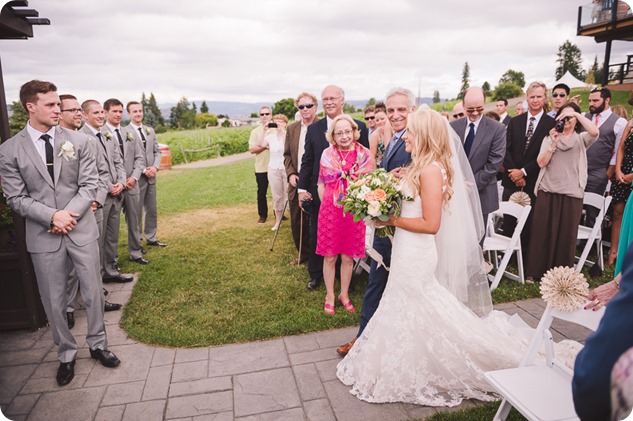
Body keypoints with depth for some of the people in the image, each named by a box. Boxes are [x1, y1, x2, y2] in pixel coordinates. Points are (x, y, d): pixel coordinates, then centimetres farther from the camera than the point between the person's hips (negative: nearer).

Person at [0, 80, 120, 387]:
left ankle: (98, 344, 30)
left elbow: (89, 184, -2)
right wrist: (53, 216, -16)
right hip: (43, 235, 0)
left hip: (82, 229, 1)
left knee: (93, 292, 10)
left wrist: (69, 215, -14)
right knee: (54, 300, 11)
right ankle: (66, 354, 30)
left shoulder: (77, 141, 0)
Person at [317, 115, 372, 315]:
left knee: (348, 257, 10)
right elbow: (321, 184, 8)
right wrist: (328, 204, 3)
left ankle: (344, 294, 29)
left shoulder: (364, 154, -2)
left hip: (354, 212, 0)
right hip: (330, 210, 0)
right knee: (329, 257, 7)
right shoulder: (327, 154, 0)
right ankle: (330, 296, 25)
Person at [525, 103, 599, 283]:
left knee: (566, 234, 4)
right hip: (547, 191, 1)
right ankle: (535, 272, 7)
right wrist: (553, 144, -10)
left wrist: (577, 114, -10)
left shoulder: (581, 139, 10)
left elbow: (594, 132, -14)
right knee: (542, 232, 0)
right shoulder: (549, 138, 14)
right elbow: (541, 162, 1)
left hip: (571, 193, -1)